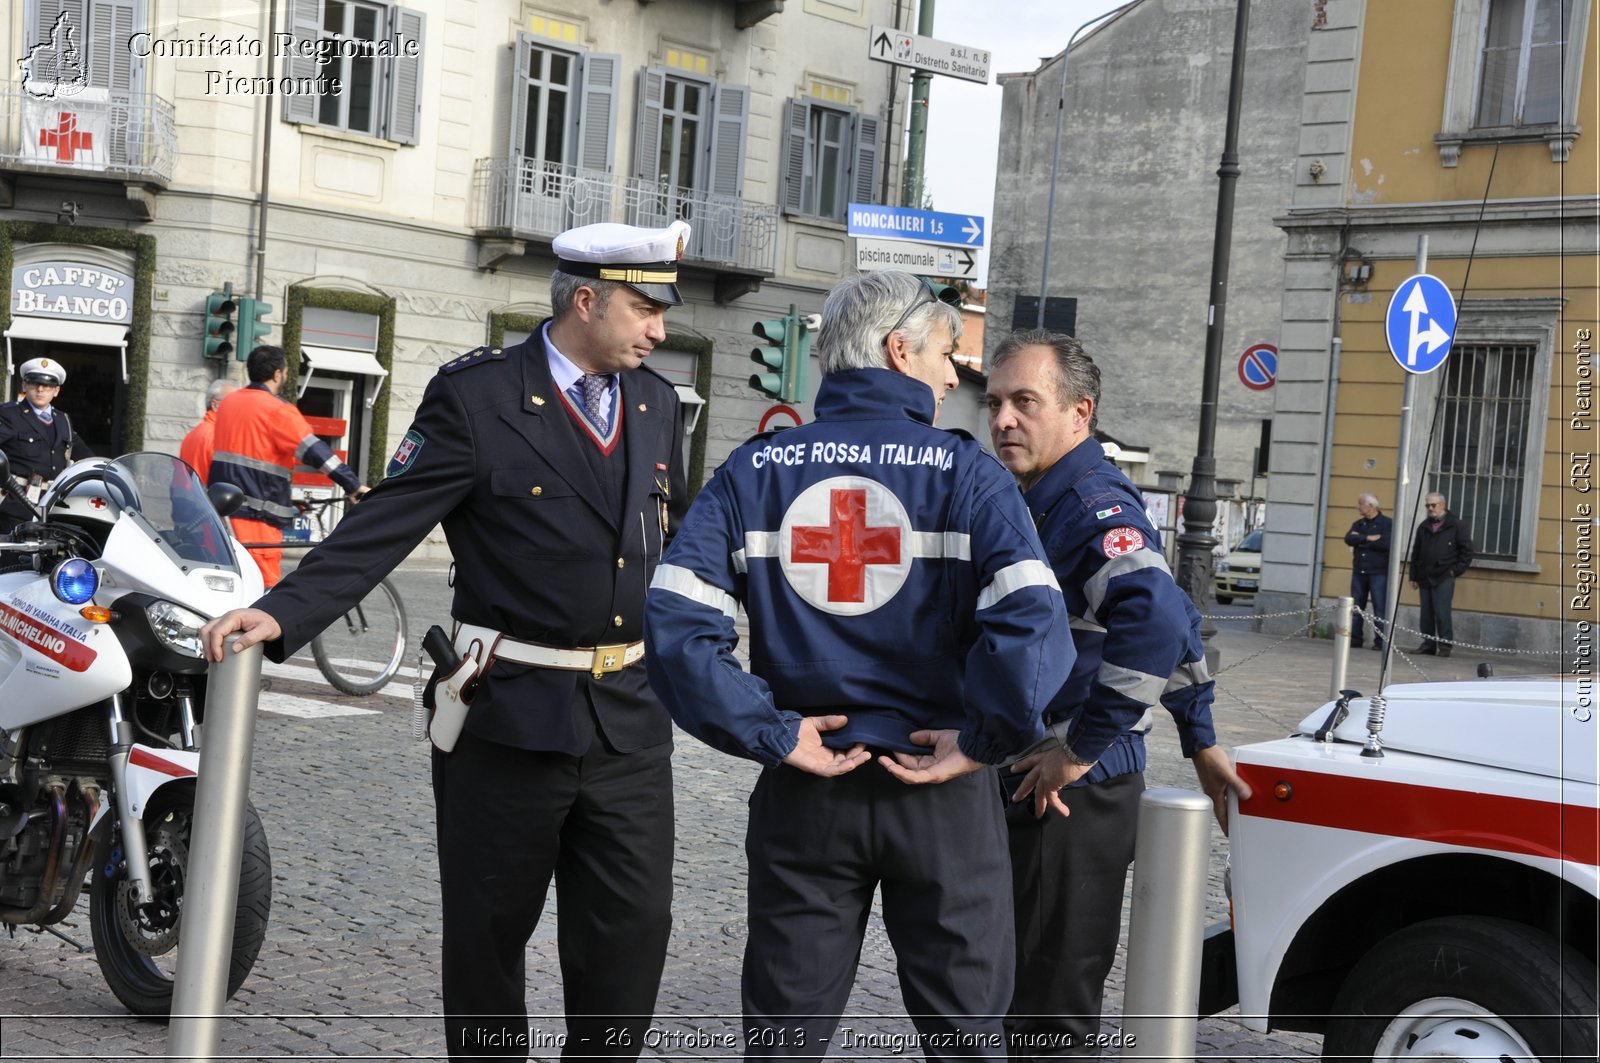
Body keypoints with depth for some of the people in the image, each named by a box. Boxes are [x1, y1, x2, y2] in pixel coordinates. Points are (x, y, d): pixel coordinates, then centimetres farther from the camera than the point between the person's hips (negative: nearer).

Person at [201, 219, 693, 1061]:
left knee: (633, 930, 4)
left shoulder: (656, 402, 8)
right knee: (487, 936, 9)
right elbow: (383, 526, -14)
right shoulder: (477, 395, -9)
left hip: (630, 719, 4)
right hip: (509, 712, -4)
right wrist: (283, 612, -25)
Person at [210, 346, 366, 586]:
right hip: (256, 513, -8)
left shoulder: (227, 403, 17)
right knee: (265, 582, -9)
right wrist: (353, 486, -16)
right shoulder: (277, 410, -9)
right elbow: (314, 450, -17)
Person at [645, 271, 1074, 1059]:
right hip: (939, 790, -2)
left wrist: (772, 734, -7)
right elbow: (1033, 620, -22)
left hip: (805, 794, 3)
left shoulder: (755, 471, 1)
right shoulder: (963, 472, -7)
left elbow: (676, 620, -10)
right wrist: (982, 742, -12)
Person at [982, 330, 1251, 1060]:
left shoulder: (1092, 504, -17)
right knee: (1027, 992, 20)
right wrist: (1202, 743, 23)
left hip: (1072, 798, -10)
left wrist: (1079, 749, -26)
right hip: (1036, 788, 10)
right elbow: (1176, 625, 22)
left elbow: (1158, 622, -35)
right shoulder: (1048, 502, 14)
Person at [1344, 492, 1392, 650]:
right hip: (1359, 571, 5)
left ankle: (1380, 641, -3)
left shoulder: (1387, 523, -2)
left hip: (1379, 572, -5)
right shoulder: (1358, 524, 15)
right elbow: (1348, 538, -3)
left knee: (1380, 608, -5)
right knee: (1356, 606, 5)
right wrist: (1368, 538, -15)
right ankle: (1355, 638, 11)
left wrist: (1360, 541, -9)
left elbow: (1385, 543, -17)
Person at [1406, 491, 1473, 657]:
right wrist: (1414, 576, 15)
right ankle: (1428, 645, 13)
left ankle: (1445, 646, -5)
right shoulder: (1424, 527, 16)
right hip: (1425, 578, 6)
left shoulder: (1456, 525, 0)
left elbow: (1466, 550, 0)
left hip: (1444, 577, -5)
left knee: (1442, 612, -11)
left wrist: (1457, 569, -6)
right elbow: (1416, 552, 19)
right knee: (1426, 614, 7)